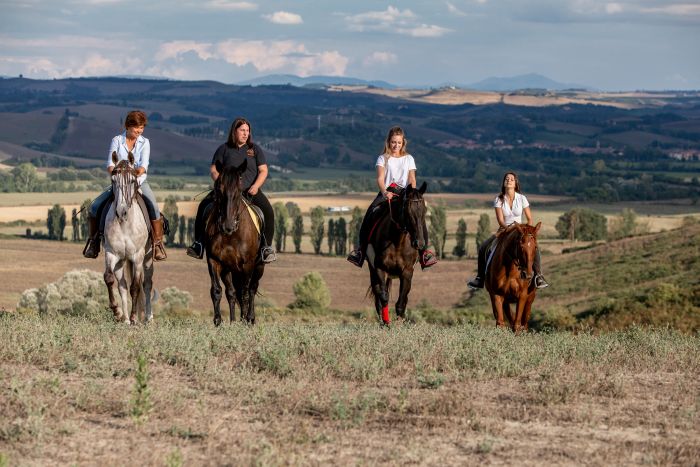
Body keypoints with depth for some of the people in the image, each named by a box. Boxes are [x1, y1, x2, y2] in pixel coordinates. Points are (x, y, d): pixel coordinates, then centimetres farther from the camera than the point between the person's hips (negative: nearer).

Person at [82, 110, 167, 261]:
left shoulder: (144, 142, 2)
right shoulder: (117, 141, 1)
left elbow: (144, 165, -12)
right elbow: (110, 164, -8)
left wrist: (138, 172, -33)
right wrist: (114, 172, -30)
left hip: (139, 182, -1)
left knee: (153, 207, -28)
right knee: (95, 207, -14)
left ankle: (158, 244, -18)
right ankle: (93, 241, 5)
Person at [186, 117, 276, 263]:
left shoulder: (255, 149, 9)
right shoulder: (224, 149, 7)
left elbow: (263, 171, 5)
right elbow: (214, 170, 5)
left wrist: (256, 186, -13)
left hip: (250, 191, 0)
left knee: (268, 211, -25)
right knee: (203, 206, -21)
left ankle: (266, 247, -16)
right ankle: (198, 244, -15)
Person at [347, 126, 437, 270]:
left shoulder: (408, 159, 15)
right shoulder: (383, 159, 9)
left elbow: (412, 179, 6)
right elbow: (380, 179, -5)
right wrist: (385, 192, -25)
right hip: (387, 193, -1)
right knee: (371, 213, -27)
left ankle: (424, 250, -22)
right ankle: (360, 248, -23)